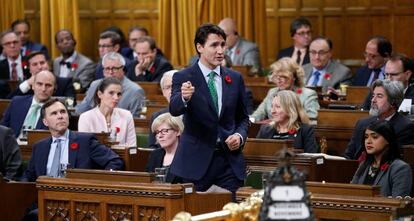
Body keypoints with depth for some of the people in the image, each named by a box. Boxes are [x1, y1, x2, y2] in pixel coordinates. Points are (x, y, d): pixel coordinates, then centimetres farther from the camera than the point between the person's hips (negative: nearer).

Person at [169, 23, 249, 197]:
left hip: (229, 161, 3)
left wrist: (240, 136, -3)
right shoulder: (183, 78, -3)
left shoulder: (235, 79, 9)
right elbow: (174, 109, -20)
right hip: (196, 161, -3)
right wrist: (184, 98, -43)